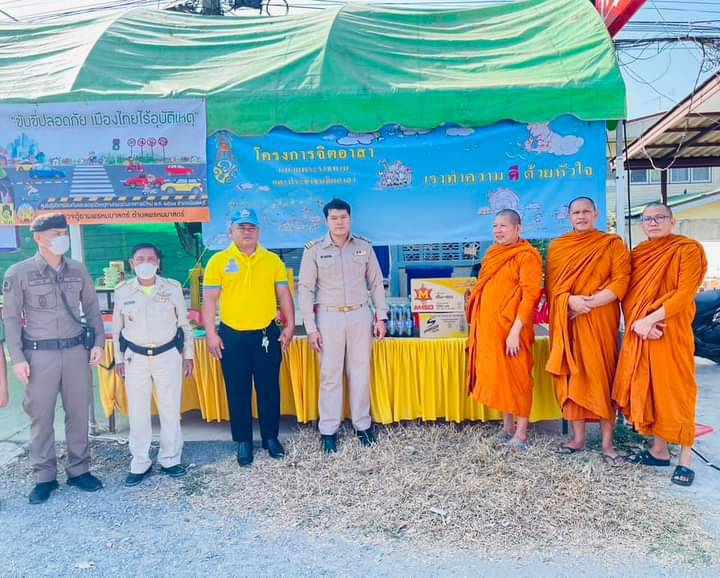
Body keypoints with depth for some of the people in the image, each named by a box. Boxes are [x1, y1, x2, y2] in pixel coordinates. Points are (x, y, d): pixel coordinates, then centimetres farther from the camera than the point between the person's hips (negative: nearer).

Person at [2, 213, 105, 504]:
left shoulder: (78, 269, 5)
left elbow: (92, 308, 10)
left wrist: (98, 342, 3)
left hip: (76, 350, 3)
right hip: (39, 353, -2)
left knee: (78, 413, 9)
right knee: (41, 417, 6)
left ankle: (79, 470, 23)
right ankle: (45, 477, 20)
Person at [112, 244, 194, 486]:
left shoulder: (173, 288, -5)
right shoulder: (122, 291, -2)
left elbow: (184, 323, 3)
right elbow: (117, 328, 8)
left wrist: (188, 354, 3)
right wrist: (119, 358, 7)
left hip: (168, 355, -1)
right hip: (135, 357, 1)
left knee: (170, 409, 7)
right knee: (137, 412, 7)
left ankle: (170, 459, 22)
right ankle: (140, 463, 21)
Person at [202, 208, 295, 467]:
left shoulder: (272, 260, 4)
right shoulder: (218, 261, -1)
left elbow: (284, 294, 7)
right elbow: (209, 299, -1)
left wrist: (290, 326, 1)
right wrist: (211, 334, -6)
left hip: (267, 334, 1)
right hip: (232, 336, -1)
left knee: (269, 389, 11)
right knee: (238, 392, 9)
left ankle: (271, 437, 28)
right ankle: (243, 441, 24)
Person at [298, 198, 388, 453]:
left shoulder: (364, 247, 2)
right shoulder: (314, 250, -4)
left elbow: (376, 284, 8)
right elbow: (305, 289, -3)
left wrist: (381, 317, 2)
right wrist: (311, 328, -6)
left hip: (360, 316, 2)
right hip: (329, 318, -1)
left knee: (360, 373, 9)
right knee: (330, 375, 4)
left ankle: (363, 424, 24)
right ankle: (328, 430, 17)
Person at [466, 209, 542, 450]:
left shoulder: (527, 256, -9)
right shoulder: (493, 254, 15)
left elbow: (530, 295, -16)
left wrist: (515, 331, -21)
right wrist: (478, 327, 16)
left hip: (510, 329, -7)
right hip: (489, 326, 8)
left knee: (517, 377, 0)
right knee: (498, 376, 12)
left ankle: (521, 434, 9)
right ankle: (507, 426, 24)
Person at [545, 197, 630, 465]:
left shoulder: (613, 244, 3)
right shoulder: (557, 247, 10)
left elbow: (621, 281, -6)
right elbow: (551, 285, 5)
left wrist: (589, 303, -17)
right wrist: (570, 300, -15)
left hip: (600, 321, -2)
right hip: (567, 321, 2)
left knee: (602, 375, -1)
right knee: (572, 376, 5)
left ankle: (607, 442, 7)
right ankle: (578, 437, 15)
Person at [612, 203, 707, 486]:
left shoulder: (688, 250, -3)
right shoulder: (637, 254, 13)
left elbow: (685, 293, -13)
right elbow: (627, 294, 6)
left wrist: (651, 319, -19)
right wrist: (637, 322, -10)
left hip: (672, 332, -5)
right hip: (638, 333, 5)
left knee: (675, 391, -3)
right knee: (646, 389, 9)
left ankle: (685, 458, 7)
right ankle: (659, 450, 21)